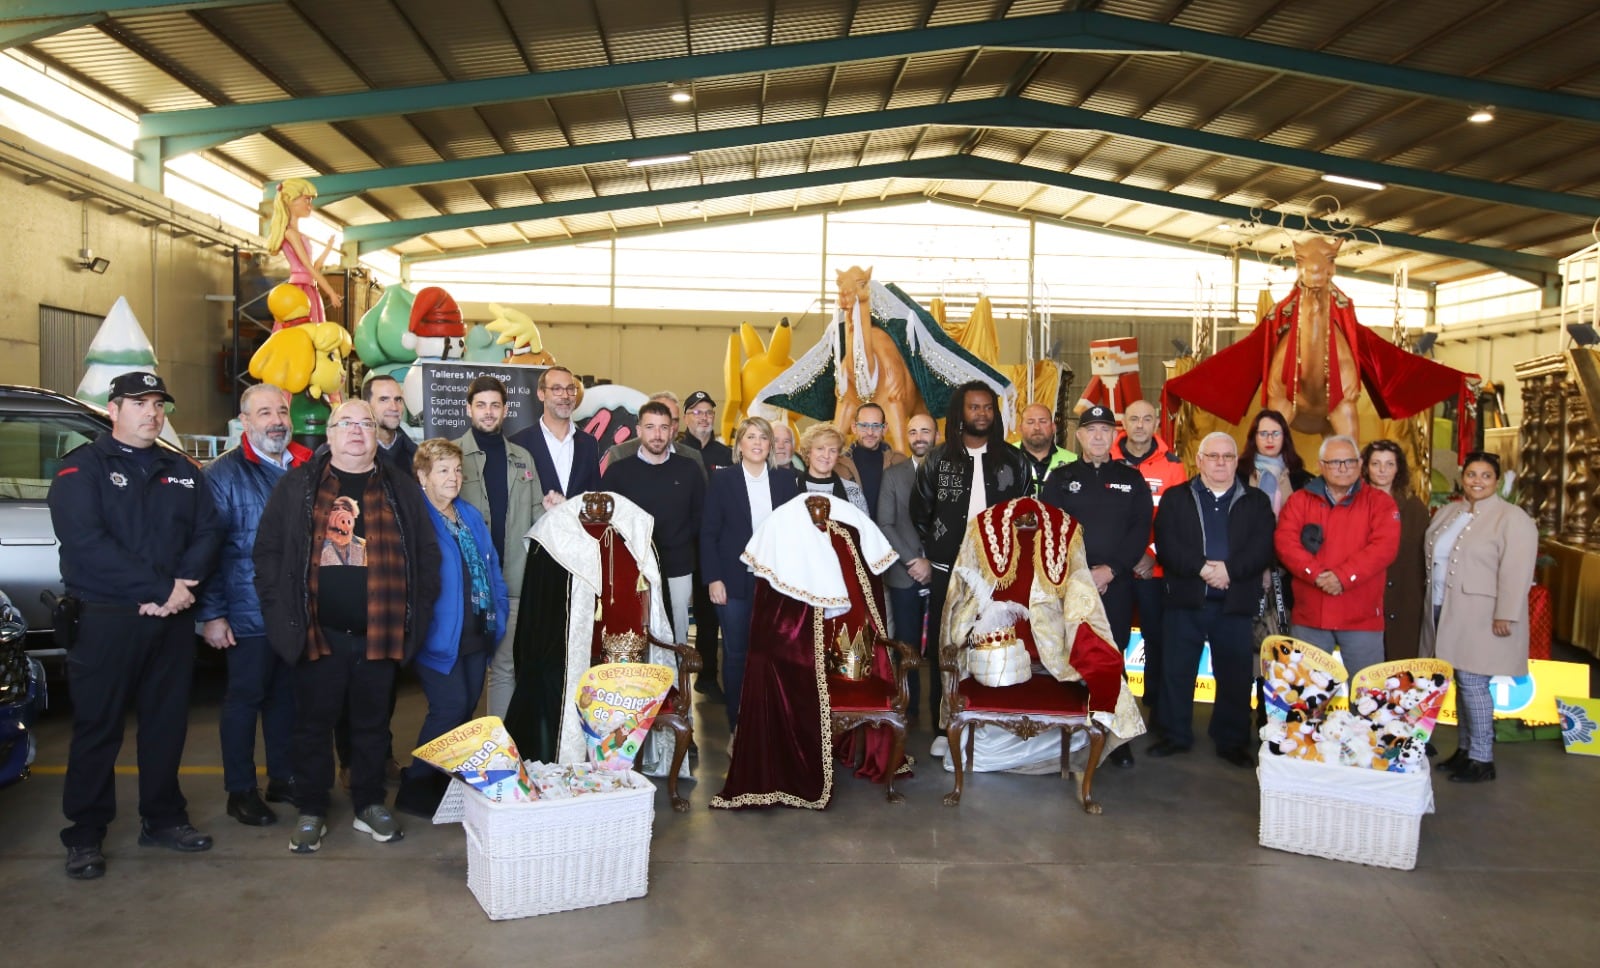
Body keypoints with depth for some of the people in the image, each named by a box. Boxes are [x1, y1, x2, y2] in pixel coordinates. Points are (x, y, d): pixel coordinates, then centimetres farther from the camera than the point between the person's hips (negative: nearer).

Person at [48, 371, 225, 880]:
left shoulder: (181, 471, 13)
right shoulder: (82, 468, -5)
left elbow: (209, 530, 5)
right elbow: (86, 543, -17)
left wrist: (184, 582, -13)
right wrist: (161, 589, -19)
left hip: (173, 618, 5)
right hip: (106, 620, -5)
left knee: (167, 722, 12)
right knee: (97, 728, 2)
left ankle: (163, 818, 25)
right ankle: (84, 835, 13)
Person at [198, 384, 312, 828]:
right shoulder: (223, 474, -6)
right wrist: (211, 613, -11)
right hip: (249, 613, -5)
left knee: (287, 696, 14)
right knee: (245, 699, 5)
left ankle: (283, 778, 27)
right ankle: (240, 791, 17)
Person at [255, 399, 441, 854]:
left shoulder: (402, 492, 7)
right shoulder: (296, 487, 3)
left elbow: (426, 554, 7)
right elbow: (268, 550, 2)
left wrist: (417, 613, 0)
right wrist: (281, 612, -5)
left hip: (380, 633, 1)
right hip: (317, 632, -1)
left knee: (373, 723, 12)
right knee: (313, 722, 9)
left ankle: (370, 804, 27)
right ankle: (311, 811, 23)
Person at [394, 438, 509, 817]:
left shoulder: (471, 516, 14)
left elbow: (492, 569, 16)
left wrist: (499, 613, 9)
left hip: (476, 633, 7)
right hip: (441, 635, -7)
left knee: (467, 707, 11)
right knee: (450, 707, -10)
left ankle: (448, 781, 25)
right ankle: (415, 788, 5)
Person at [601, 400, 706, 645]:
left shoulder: (690, 470, 4)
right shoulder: (618, 471, 1)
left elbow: (701, 518, 9)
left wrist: (687, 549, 1)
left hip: (678, 571, 1)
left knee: (676, 639, 6)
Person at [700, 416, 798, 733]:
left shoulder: (785, 480, 7)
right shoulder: (722, 479, 0)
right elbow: (708, 532, -2)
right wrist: (713, 578, -8)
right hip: (734, 581, -1)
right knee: (735, 653, 5)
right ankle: (737, 725, 16)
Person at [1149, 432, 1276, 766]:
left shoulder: (1256, 501, 10)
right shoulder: (1176, 497, 8)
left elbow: (1263, 548, -2)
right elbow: (1166, 543, -5)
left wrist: (1229, 570, -17)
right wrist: (1201, 568, -18)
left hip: (1236, 601, 0)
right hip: (1186, 599, 0)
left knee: (1235, 675, 5)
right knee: (1177, 670, 4)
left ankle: (1232, 741, 17)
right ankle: (1174, 735, 17)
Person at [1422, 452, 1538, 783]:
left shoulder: (1512, 519, -9)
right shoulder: (1448, 513, 14)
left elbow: (1516, 571, -15)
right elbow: (1433, 558, 21)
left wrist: (1505, 615, -19)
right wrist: (1431, 601, 17)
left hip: (1480, 616, -7)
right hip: (1446, 612, 7)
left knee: (1472, 682, -7)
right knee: (1461, 682, 12)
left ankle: (1481, 759, 3)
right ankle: (1465, 749, 22)